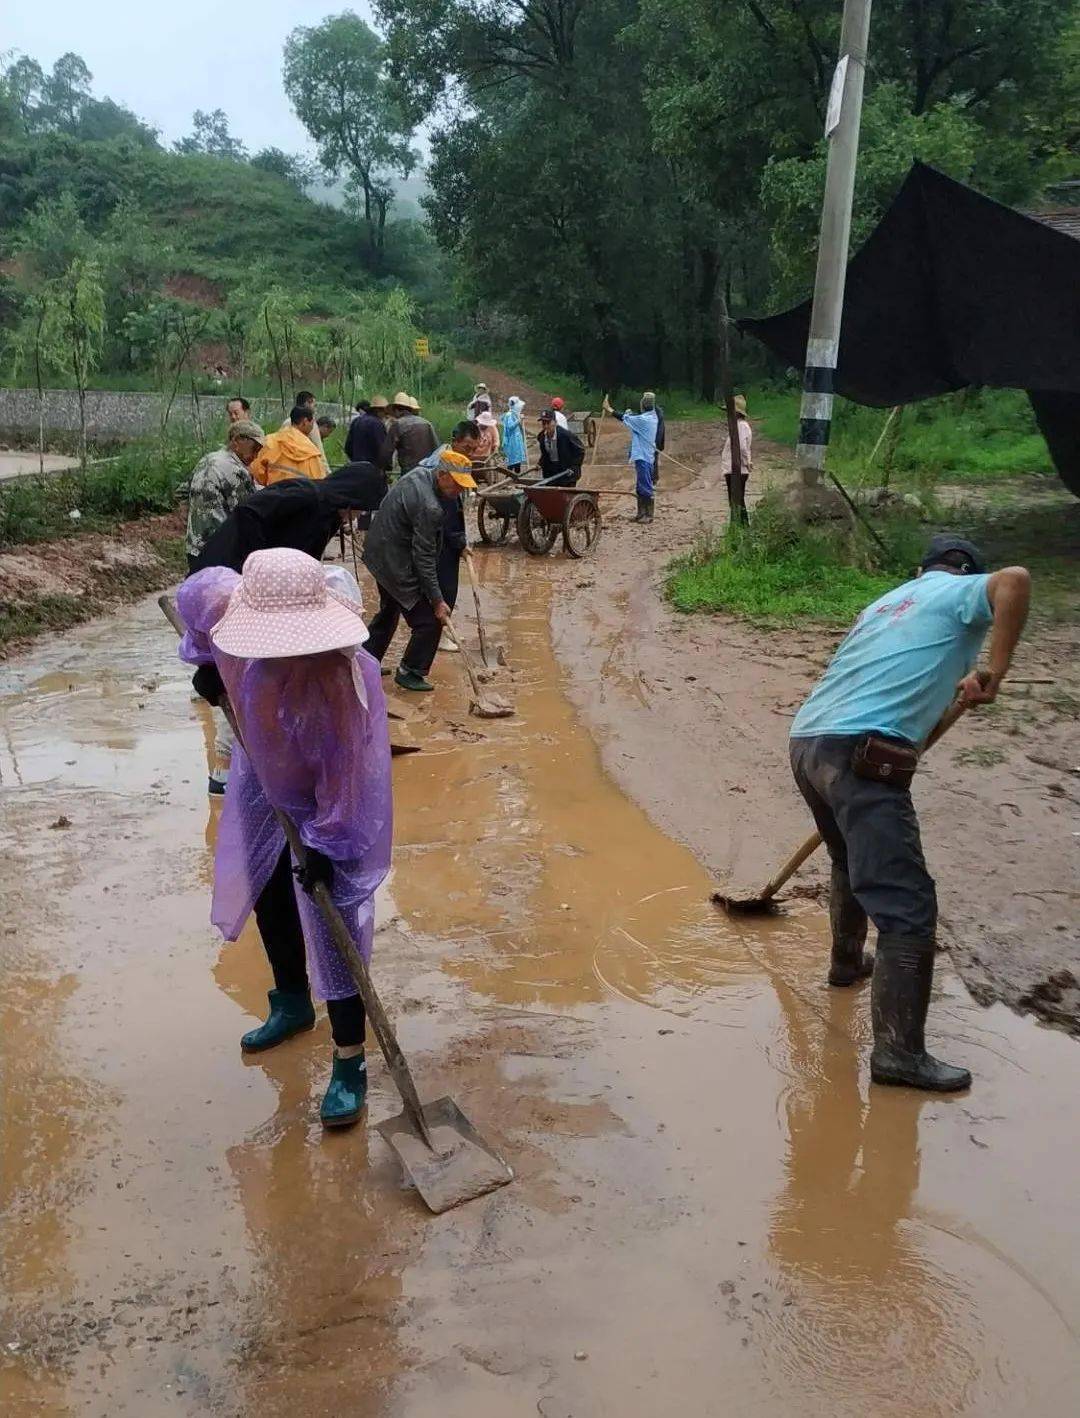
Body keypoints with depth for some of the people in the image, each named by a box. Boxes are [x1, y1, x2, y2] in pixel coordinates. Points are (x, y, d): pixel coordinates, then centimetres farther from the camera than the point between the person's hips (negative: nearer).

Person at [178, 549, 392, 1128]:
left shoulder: (338, 678, -42)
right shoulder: (224, 601, -25)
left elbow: (344, 772, -32)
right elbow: (193, 594, 1)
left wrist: (326, 843, -24)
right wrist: (206, 660, 7)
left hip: (328, 803, -7)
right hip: (263, 781, 7)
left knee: (332, 926, -5)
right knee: (267, 895, 21)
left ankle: (349, 1063, 9)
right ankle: (292, 1004, 46)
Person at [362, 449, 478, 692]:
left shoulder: (419, 474, 0)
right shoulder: (428, 507, -28)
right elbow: (424, 558, -25)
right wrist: (437, 600, -20)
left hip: (378, 552, 11)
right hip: (395, 563, -11)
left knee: (389, 611, 28)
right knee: (429, 621, -4)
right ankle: (409, 673, 8)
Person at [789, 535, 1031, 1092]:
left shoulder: (889, 600, 30)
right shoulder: (963, 591, 8)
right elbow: (1013, 581, -16)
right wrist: (994, 674, -10)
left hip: (805, 742, 9)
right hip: (861, 754, -9)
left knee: (853, 860, 32)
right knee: (907, 906, -6)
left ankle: (847, 961, 51)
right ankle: (899, 1052, -4)